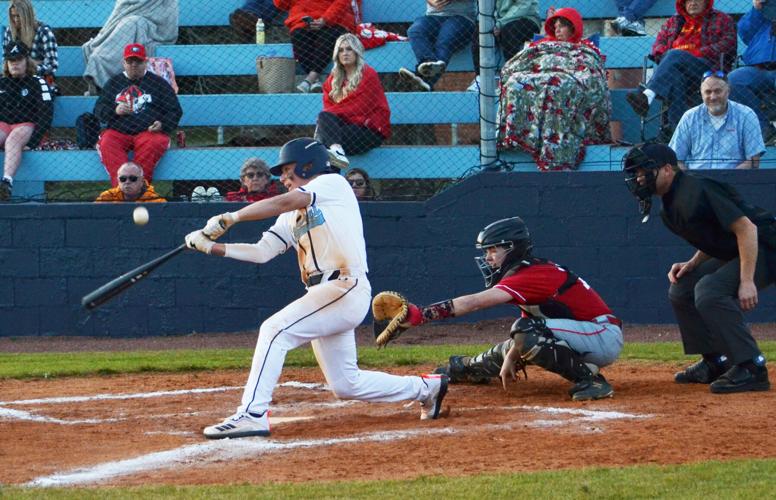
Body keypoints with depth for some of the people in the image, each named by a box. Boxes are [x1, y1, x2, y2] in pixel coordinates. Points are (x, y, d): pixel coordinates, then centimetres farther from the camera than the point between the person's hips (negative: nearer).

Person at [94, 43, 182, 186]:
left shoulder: (158, 83, 15)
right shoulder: (113, 83, 21)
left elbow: (175, 111, 12)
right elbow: (99, 109, 16)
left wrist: (162, 125, -9)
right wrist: (115, 110, -6)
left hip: (149, 131, -2)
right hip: (117, 131, 2)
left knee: (155, 143, -36)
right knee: (106, 144, -32)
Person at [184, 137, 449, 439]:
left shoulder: (333, 183, 0)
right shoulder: (292, 217, 23)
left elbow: (284, 202, -15)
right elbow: (261, 252, 13)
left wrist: (229, 219, -17)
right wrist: (210, 246, 2)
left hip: (346, 287, -9)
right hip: (325, 294, 9)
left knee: (275, 330, -21)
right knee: (345, 385, 13)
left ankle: (252, 414, -26)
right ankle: (426, 388, 32)